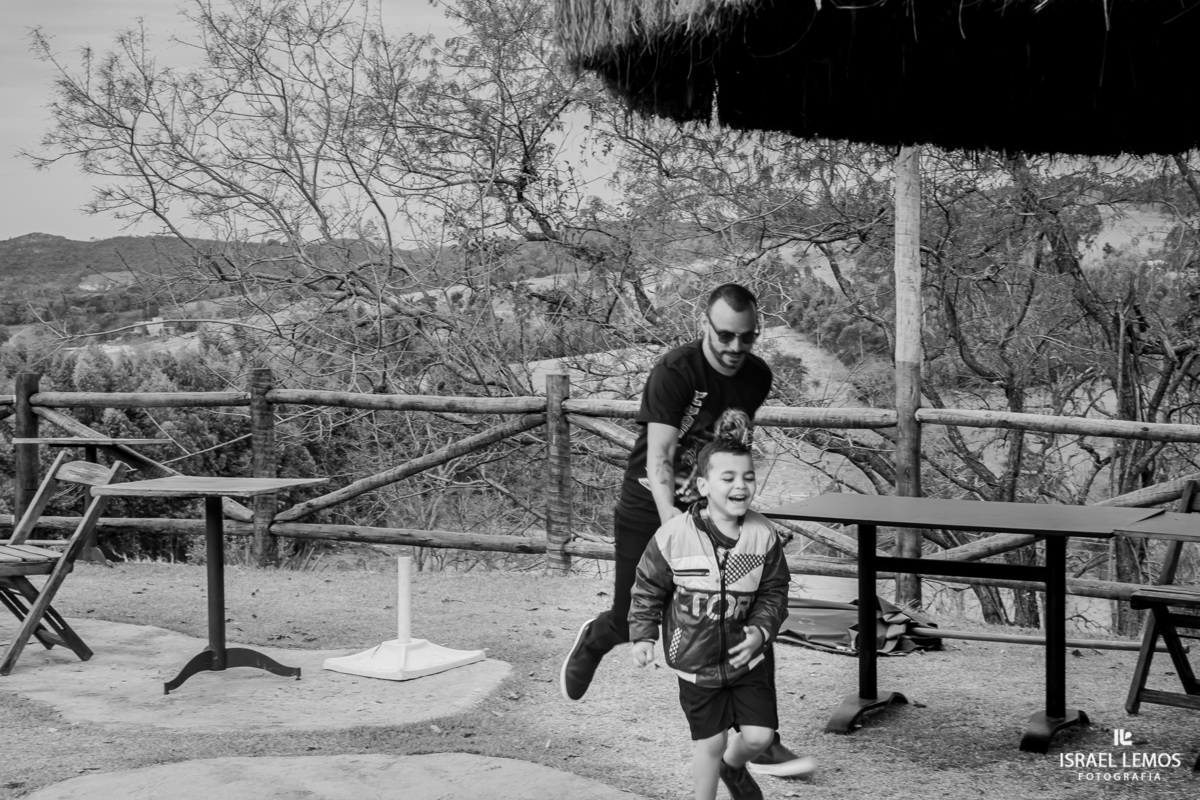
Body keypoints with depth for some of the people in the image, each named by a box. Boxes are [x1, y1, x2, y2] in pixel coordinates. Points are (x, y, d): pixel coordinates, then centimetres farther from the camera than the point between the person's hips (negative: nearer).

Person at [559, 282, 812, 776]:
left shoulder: (757, 377, -3)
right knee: (632, 623, 6)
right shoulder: (674, 373, -23)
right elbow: (657, 458, -30)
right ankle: (595, 639, 45)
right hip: (650, 510, -4)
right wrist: (671, 520, -44)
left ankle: (761, 743, 2)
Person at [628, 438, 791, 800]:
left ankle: (733, 766, 38)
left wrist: (761, 630, -17)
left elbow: (774, 593, -2)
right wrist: (643, 635, -8)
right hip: (695, 661, -2)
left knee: (759, 735, 3)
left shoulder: (763, 536, -10)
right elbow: (648, 590, -4)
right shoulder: (674, 536, -17)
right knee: (710, 742, 6)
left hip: (745, 658, 2)